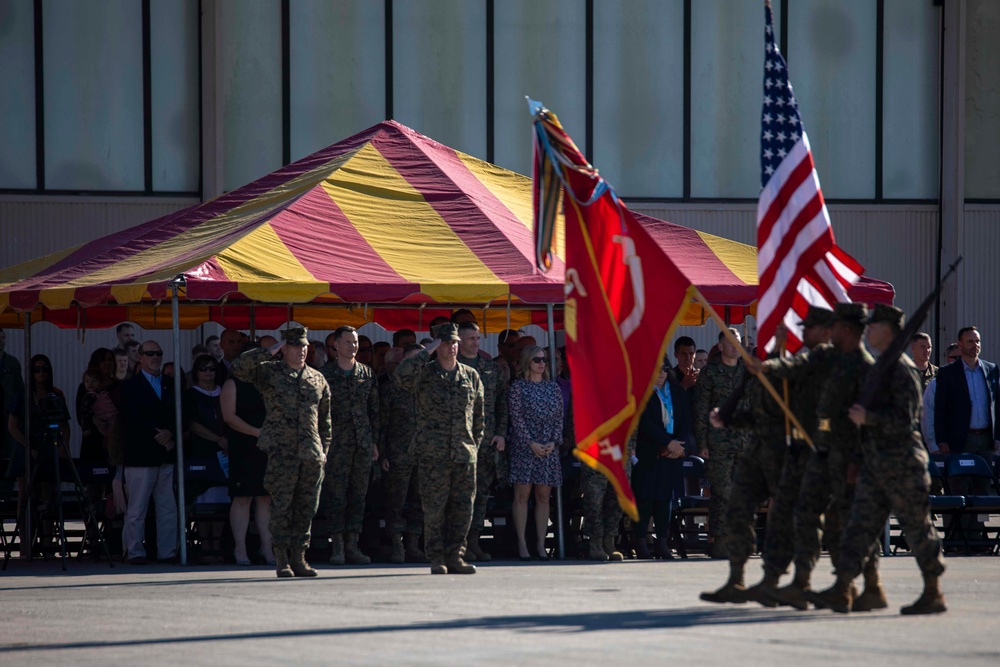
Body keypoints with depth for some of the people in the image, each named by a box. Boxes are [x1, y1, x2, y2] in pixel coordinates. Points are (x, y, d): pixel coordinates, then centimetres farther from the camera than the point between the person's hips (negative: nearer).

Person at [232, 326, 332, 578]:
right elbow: (239, 368, -11)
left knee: (306, 508, 4)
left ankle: (298, 558, 10)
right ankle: (282, 560, -2)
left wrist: (324, 448, 14)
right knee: (281, 506, -6)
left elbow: (324, 418, 21)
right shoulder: (269, 372, 5)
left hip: (311, 453, 4)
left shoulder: (317, 379, 16)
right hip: (281, 451, -4)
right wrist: (267, 352, -9)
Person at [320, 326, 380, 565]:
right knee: (336, 495, -4)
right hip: (337, 444, -4)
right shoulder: (325, 374, 1)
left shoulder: (367, 374, 12)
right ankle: (338, 546, 0)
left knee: (358, 494, 4)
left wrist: (374, 442, 11)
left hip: (363, 444, 4)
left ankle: (352, 545, 9)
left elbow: (374, 410, 15)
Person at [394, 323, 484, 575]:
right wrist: (428, 352, -14)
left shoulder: (471, 376, 13)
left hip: (464, 453, 4)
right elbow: (402, 374, -20)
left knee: (463, 507, 3)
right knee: (434, 508, -4)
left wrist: (475, 443, 13)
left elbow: (478, 415, 20)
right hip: (433, 454, -4)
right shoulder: (424, 374, 2)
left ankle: (454, 557, 10)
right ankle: (437, 560, 1)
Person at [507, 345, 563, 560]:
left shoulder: (553, 387, 11)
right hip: (524, 447, -4)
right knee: (522, 495, -4)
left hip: (549, 448, 4)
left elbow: (559, 418, 9)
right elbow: (516, 417, -6)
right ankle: (522, 544, -2)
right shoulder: (518, 386, -1)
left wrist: (554, 442, -5)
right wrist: (531, 443, -14)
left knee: (543, 496, 4)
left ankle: (541, 544, 6)